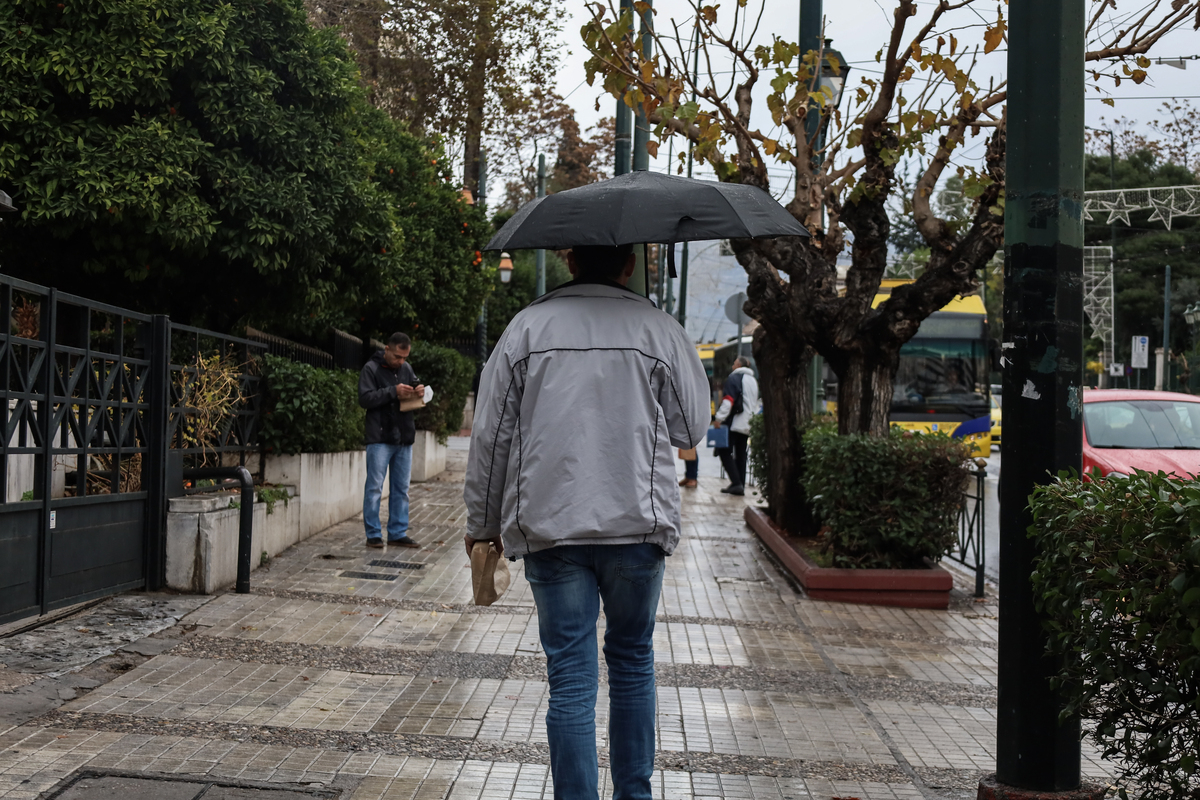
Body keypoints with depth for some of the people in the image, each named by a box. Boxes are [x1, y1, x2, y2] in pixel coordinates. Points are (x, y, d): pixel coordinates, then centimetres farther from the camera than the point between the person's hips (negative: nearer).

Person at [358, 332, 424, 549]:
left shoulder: (406, 368, 12)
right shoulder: (371, 369, -4)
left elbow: (415, 389, 23)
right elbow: (365, 398, -12)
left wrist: (419, 392, -1)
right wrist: (393, 391, -20)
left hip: (404, 438, 6)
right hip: (380, 439, -6)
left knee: (401, 489, 9)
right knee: (374, 487, -2)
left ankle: (398, 532, 16)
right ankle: (373, 534, 4)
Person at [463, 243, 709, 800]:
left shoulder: (527, 327, 2)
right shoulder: (658, 330, 0)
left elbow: (490, 435, 4)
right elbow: (692, 428, 7)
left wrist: (482, 523, 13)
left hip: (549, 525, 0)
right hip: (637, 524, 1)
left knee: (570, 677, 2)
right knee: (632, 662, 17)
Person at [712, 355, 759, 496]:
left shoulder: (734, 378, -7)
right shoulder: (753, 381, 19)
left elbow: (728, 400, -17)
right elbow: (755, 404, 25)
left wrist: (719, 418, -18)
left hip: (735, 422, -8)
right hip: (747, 425, 8)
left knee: (724, 451, -6)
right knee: (741, 454, 10)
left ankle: (736, 482, -16)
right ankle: (740, 486, 7)